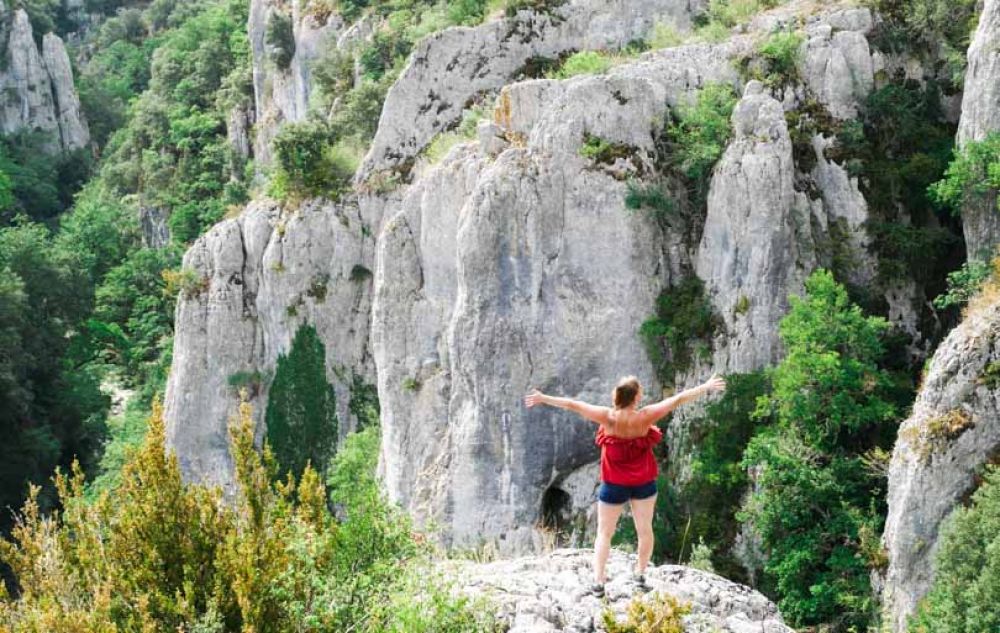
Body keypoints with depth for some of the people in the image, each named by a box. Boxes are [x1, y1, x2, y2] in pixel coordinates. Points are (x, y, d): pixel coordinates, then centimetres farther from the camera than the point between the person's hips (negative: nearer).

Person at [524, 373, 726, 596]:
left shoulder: (608, 417, -21)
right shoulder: (644, 417, -21)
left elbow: (572, 404, -17)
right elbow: (678, 399, -15)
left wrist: (543, 398, -8)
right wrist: (707, 387, -6)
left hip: (613, 485, 0)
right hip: (644, 483, 0)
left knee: (604, 533, 8)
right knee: (645, 530, 19)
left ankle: (598, 580, 1)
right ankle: (640, 574, 26)